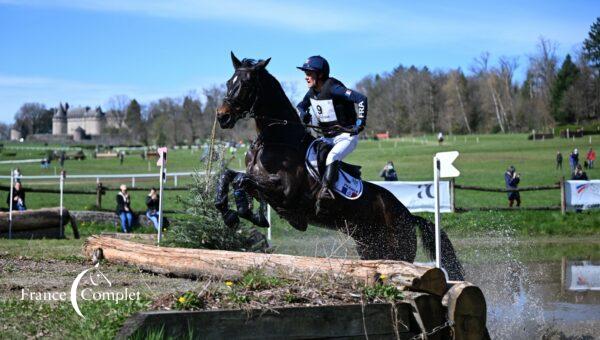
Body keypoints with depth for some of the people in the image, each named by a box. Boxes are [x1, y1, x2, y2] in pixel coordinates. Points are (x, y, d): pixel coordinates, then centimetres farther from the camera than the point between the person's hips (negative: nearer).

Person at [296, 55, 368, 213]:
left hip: (346, 136, -9)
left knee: (332, 157, -34)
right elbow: (301, 106, 21)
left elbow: (361, 99, -23)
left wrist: (360, 122, -26)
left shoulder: (333, 88, -21)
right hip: (326, 137, 9)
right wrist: (303, 114, -4)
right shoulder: (312, 91, 3)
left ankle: (325, 191, -43)